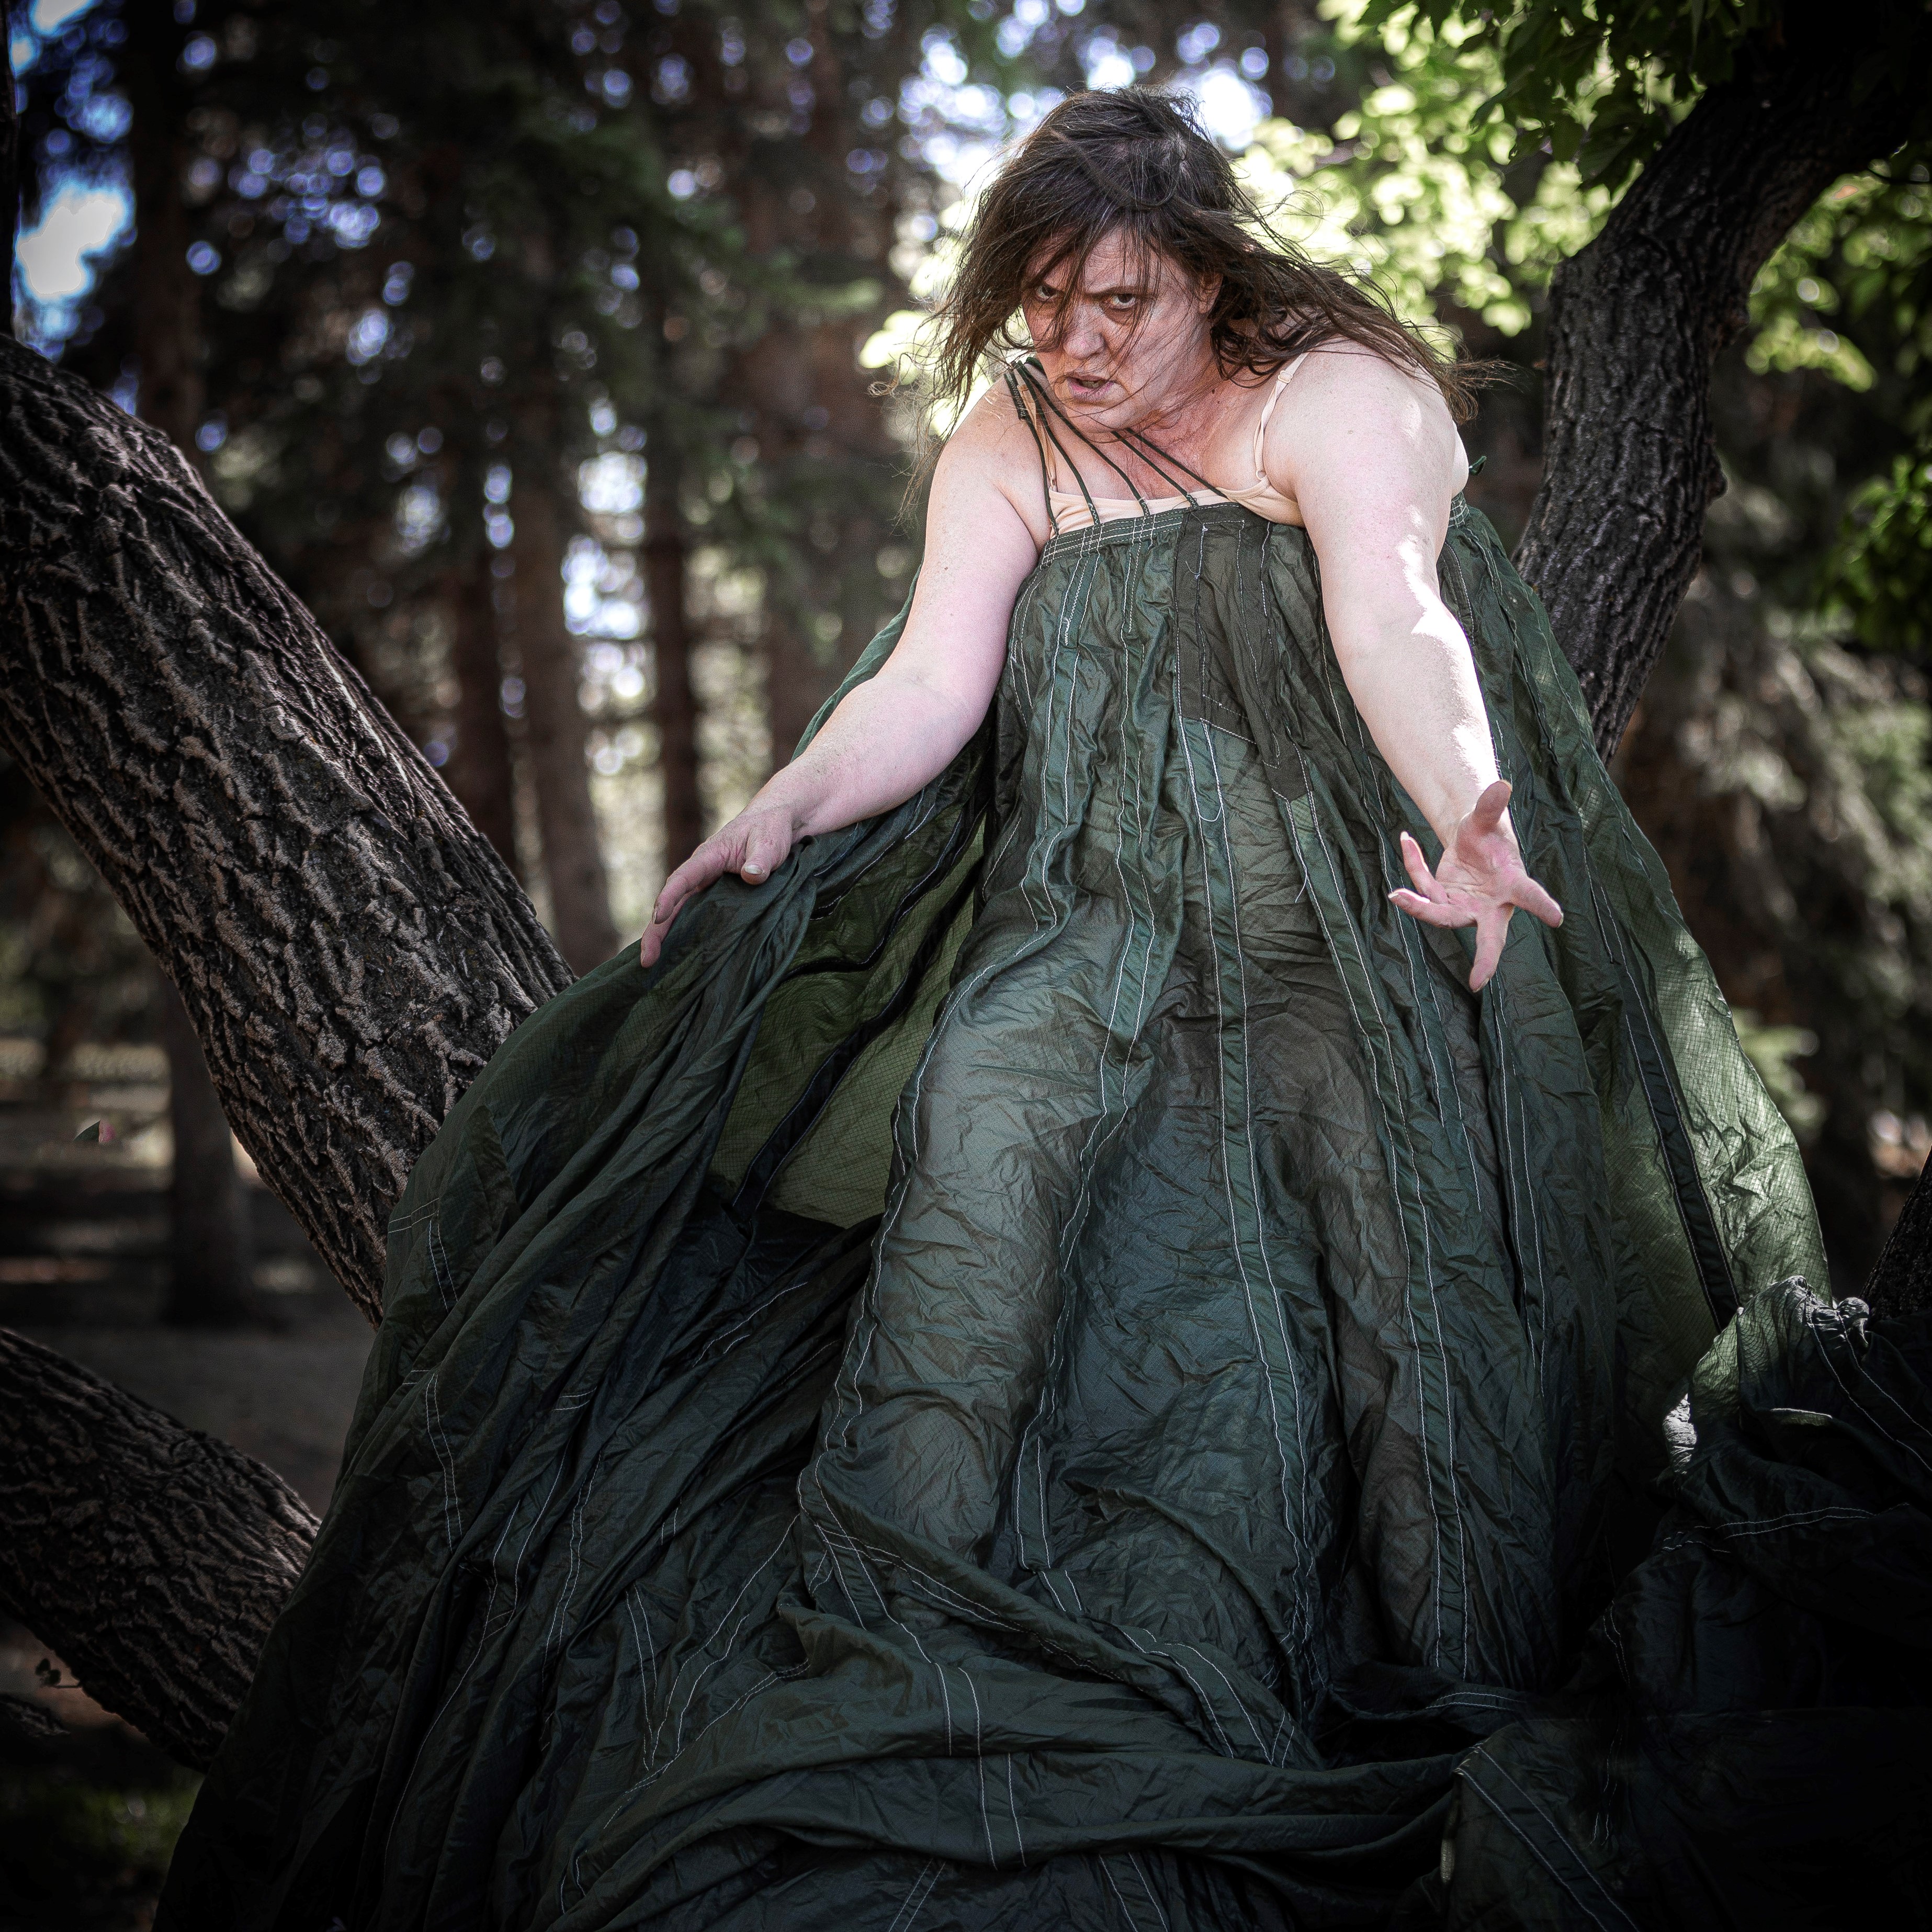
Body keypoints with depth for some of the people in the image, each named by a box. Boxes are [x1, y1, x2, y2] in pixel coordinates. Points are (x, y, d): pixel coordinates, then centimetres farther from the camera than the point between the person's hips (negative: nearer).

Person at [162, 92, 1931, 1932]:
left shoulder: (1335, 395, -6)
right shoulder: (1008, 446, 9)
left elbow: (1394, 626, -25)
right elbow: (931, 684, -1)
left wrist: (1468, 810, -45)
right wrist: (785, 810, -20)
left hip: (1360, 891, -3)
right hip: (1110, 903, 3)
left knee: (1396, 1157, -25)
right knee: (989, 1086, -25)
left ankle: (1467, 1693, -16)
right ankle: (893, 1607, -24)